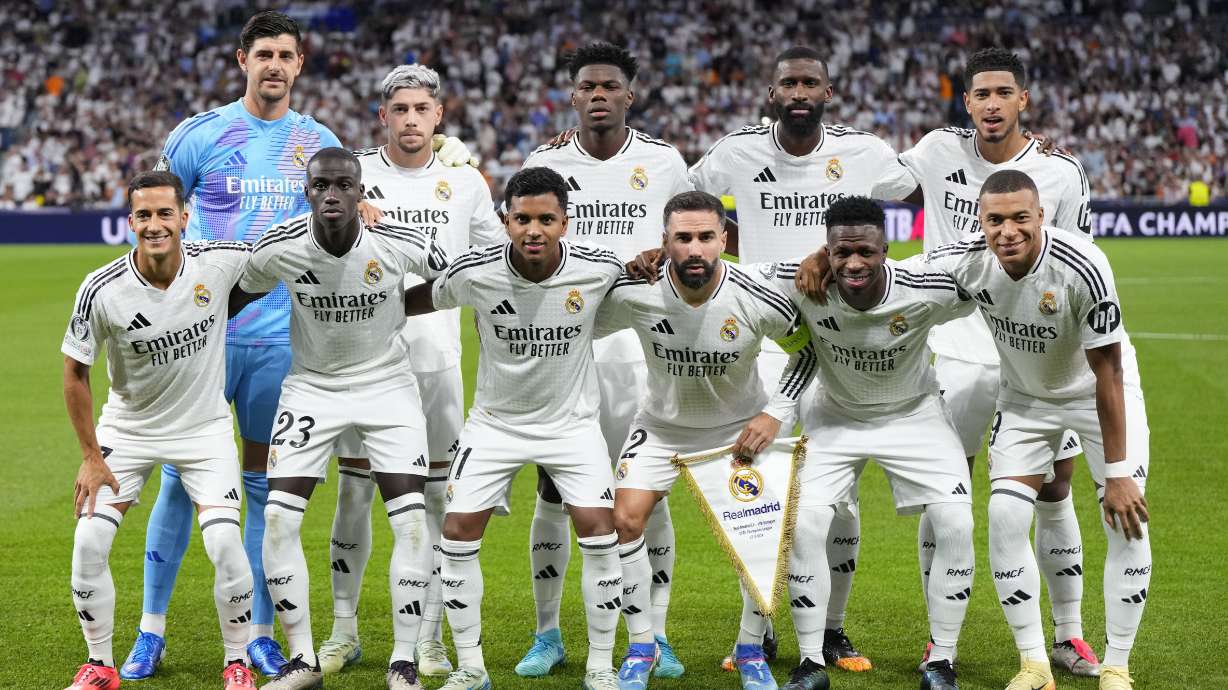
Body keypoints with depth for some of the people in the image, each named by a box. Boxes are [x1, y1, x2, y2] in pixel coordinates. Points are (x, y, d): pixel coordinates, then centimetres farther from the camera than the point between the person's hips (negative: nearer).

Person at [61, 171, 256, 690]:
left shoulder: (220, 263, -18)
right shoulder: (102, 290, -20)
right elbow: (75, 372, -7)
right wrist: (91, 456, -7)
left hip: (205, 427, 0)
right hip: (128, 428, 1)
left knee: (225, 543, -16)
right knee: (89, 541, -9)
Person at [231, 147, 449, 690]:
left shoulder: (401, 244, -21)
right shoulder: (278, 249, -18)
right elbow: (238, 297, 2)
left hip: (387, 383, -1)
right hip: (311, 385, 1)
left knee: (411, 519, -12)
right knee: (278, 519, -10)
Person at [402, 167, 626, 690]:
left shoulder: (599, 269, -18)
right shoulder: (474, 272, -20)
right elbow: (416, 301, -1)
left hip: (572, 420, 0)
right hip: (495, 420, 1)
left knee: (598, 529, -12)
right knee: (459, 530, -6)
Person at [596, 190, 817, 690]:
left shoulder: (758, 300, -27)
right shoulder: (633, 294, -26)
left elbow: (808, 349, -8)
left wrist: (774, 414, -14)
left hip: (740, 427, -1)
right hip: (662, 425, 1)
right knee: (625, 521, -11)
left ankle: (751, 649, 12)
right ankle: (641, 645, 8)